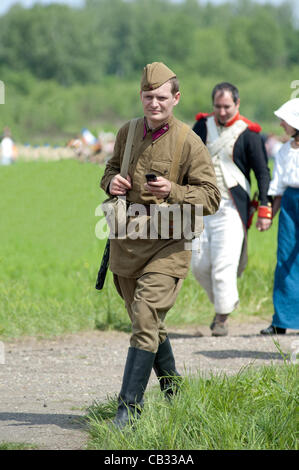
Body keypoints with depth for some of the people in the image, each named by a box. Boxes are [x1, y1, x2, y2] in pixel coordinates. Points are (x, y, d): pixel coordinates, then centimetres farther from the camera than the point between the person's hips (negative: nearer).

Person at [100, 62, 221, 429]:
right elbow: (111, 168, 22)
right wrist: (111, 182, -2)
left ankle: (129, 406, -14)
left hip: (167, 244, -6)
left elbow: (211, 197, -8)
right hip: (126, 242, 6)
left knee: (145, 321, -15)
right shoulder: (127, 133, 6)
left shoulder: (189, 143, -10)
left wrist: (173, 192, -25)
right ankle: (173, 393, 32)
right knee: (150, 324, 15)